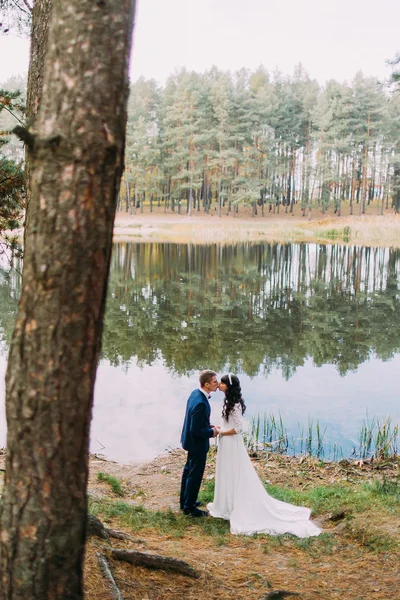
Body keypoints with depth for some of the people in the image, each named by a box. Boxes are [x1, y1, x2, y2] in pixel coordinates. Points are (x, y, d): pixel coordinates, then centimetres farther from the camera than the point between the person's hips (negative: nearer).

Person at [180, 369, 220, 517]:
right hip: (197, 443, -10)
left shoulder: (196, 393, -3)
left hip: (190, 440, 10)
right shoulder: (201, 403, -34)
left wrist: (209, 426, 6)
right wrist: (211, 432, -15)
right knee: (195, 475, 7)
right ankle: (189, 507, 23)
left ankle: (185, 501, 40)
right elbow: (195, 430, -29)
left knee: (189, 470, 24)